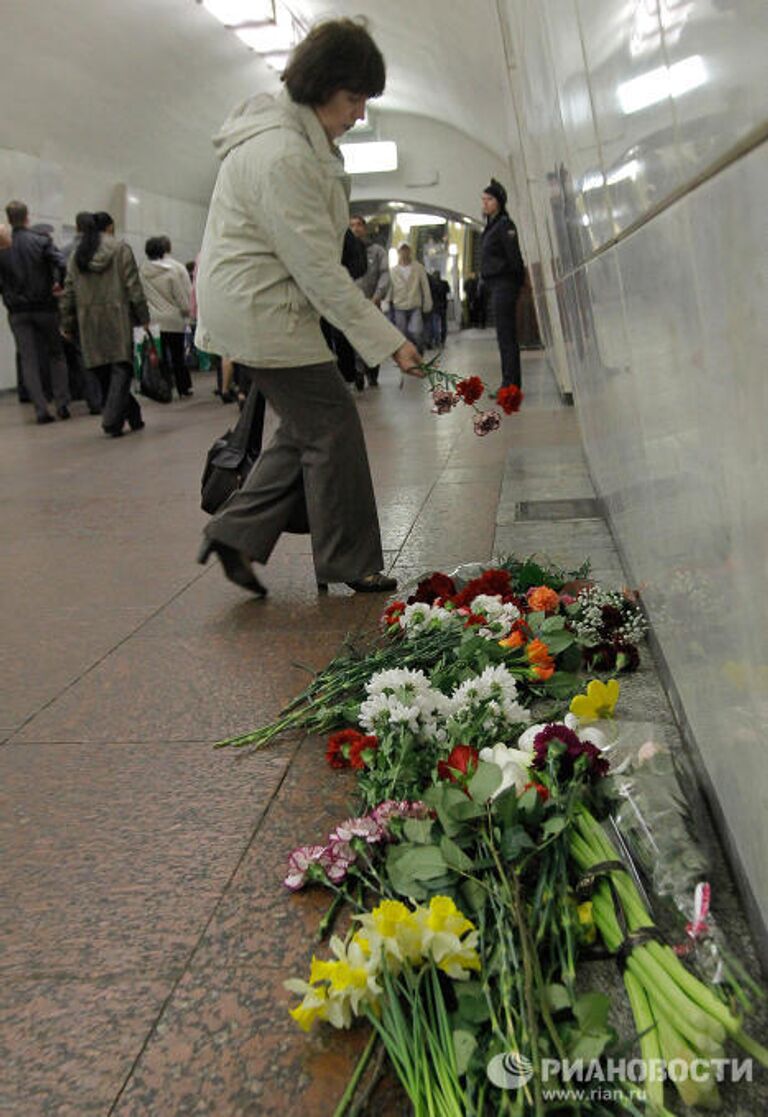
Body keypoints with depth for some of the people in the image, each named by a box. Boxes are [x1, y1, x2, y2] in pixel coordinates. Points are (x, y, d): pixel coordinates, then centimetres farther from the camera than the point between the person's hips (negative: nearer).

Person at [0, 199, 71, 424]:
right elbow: (62, 265, -17)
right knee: (56, 355, 12)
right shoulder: (42, 241, -6)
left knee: (28, 360, 5)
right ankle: (62, 404, 6)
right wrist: (58, 284, 0)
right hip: (45, 307, -1)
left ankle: (41, 410, 0)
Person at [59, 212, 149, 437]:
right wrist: (143, 317, -1)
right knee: (121, 368, -3)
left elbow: (68, 292, 11)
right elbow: (133, 286, -5)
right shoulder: (120, 249, 0)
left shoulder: (76, 256, 11)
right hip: (117, 317, -4)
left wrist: (67, 324, 16)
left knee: (102, 372, 10)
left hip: (89, 321, 4)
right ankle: (111, 420, -15)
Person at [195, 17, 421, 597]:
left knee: (306, 426, 12)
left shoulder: (299, 134, 10)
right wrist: (388, 340, -22)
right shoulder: (282, 156, -24)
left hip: (255, 303, 10)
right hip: (260, 309, -10)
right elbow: (319, 267, -25)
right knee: (332, 425, -4)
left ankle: (235, 535, 16)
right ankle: (349, 565, 9)